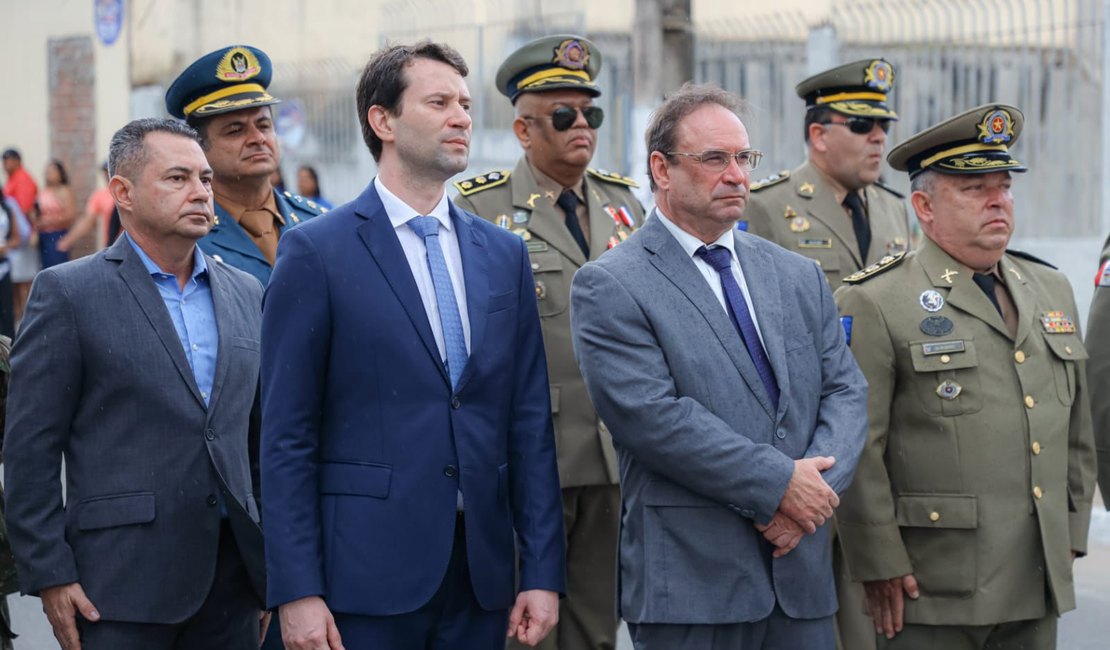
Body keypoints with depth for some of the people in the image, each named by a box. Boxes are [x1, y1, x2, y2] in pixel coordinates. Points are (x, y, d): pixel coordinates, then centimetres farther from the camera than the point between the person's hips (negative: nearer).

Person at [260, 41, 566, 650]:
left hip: (482, 571, 4)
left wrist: (543, 573, 4)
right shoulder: (316, 251, -3)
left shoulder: (504, 253, 11)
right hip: (367, 574, -4)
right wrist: (296, 591, -11)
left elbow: (529, 424, 10)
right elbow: (286, 436, -6)